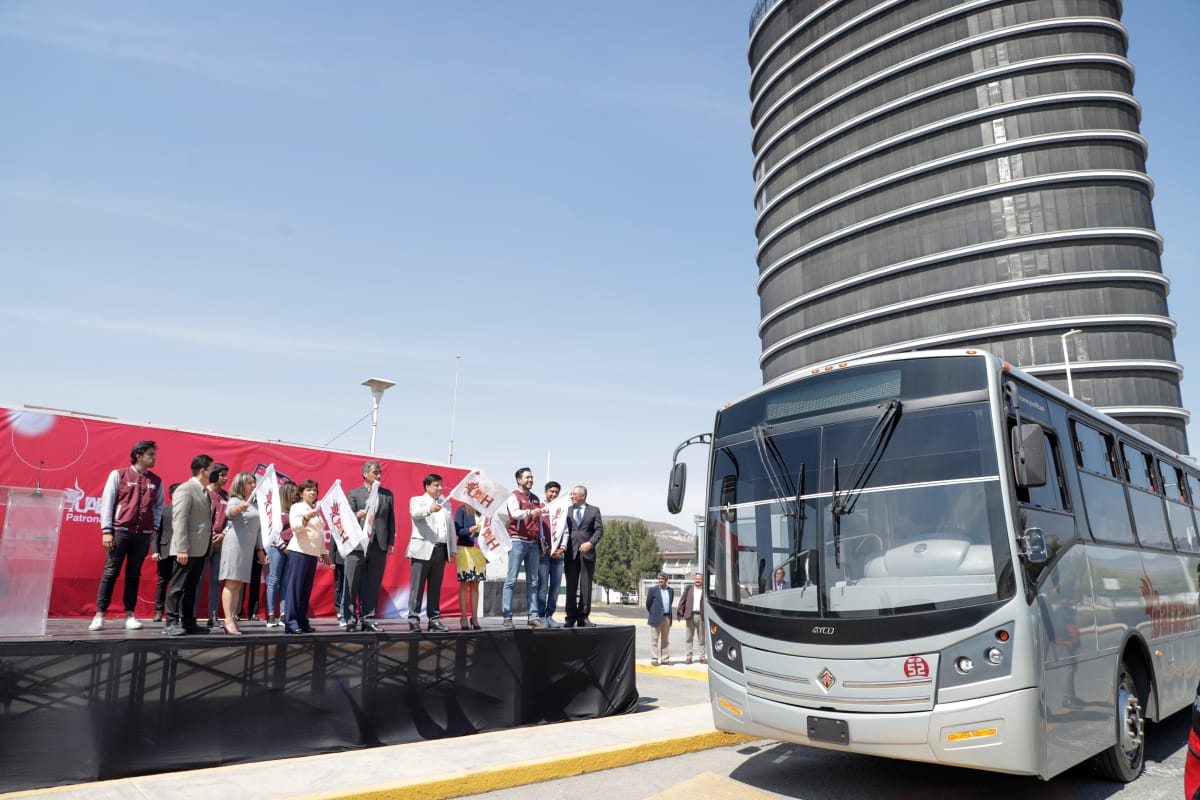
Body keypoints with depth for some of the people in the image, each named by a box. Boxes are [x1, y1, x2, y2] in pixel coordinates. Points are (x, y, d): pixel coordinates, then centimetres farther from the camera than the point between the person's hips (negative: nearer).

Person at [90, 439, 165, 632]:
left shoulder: (156, 481, 11)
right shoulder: (118, 475, 2)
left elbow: (158, 506, 17)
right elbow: (106, 502, 0)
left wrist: (154, 528, 5)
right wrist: (106, 531, -6)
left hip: (143, 535, 3)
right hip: (120, 531, -3)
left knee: (133, 575, 6)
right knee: (110, 572, -1)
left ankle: (129, 616, 9)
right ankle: (99, 615, 4)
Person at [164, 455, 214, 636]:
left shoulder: (205, 491, 16)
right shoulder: (185, 490, -10)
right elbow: (179, 521, -15)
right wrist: (182, 549, -20)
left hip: (201, 549, 9)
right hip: (188, 549, -8)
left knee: (191, 587, 13)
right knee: (177, 586, -1)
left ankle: (188, 622, 18)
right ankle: (171, 623, 5)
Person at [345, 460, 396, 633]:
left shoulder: (387, 494, 15)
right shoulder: (354, 493, 8)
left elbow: (391, 520, 13)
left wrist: (390, 543, 6)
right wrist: (358, 516, -21)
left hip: (379, 546, 3)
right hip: (358, 544, -2)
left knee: (373, 586, 5)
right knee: (352, 584, -1)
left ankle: (368, 619, 11)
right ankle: (350, 619, 6)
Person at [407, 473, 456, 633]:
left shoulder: (446, 504, 20)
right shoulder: (417, 500, 4)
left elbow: (451, 527, 18)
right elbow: (415, 513, -19)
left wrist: (452, 549, 12)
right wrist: (430, 509, -39)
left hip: (441, 550, 5)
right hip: (423, 549, -5)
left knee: (435, 587, 8)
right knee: (418, 586, -5)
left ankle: (434, 619, 12)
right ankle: (413, 619, -1)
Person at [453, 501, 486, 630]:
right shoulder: (461, 510, -3)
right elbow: (458, 531, -8)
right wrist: (469, 530, -26)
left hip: (479, 550, 5)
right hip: (465, 548, -5)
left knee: (475, 585, 7)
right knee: (464, 584, 0)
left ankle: (474, 617, 12)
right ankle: (464, 618, 5)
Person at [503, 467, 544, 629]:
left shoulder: (535, 498, 20)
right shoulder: (514, 496, 0)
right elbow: (515, 513, -19)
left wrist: (542, 541, 15)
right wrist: (530, 512, -37)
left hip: (533, 543, 6)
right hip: (518, 541, -6)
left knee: (532, 581, 5)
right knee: (511, 580, -6)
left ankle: (533, 617, 6)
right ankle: (507, 617, -6)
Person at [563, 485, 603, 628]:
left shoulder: (594, 511, 10)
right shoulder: (566, 510, 15)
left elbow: (599, 530, 2)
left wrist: (590, 543, -12)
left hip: (587, 553, -1)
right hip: (571, 553, 1)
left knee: (586, 587, 0)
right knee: (571, 587, 1)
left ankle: (583, 618, 4)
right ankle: (571, 618, 6)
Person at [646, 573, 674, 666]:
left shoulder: (671, 591, 7)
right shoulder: (653, 590, -4)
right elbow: (648, 604, 5)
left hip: (667, 617, 4)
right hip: (656, 618, -4)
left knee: (666, 640, 9)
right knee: (654, 639, 0)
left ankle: (665, 659, 14)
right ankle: (654, 659, 3)